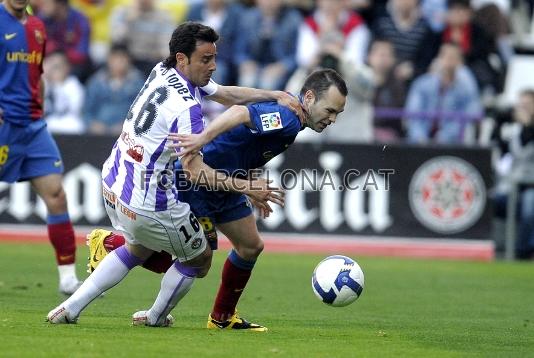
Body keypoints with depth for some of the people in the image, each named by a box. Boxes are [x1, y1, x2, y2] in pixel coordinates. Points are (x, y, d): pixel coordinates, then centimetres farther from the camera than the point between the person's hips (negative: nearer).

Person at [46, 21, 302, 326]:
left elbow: (229, 95, 13)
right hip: (148, 205, -9)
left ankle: (71, 308, 27)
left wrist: (277, 95, 7)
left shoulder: (163, 72, 3)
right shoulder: (186, 107, -26)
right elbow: (196, 170, -24)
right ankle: (156, 318, 35)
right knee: (199, 260, 16)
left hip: (113, 184, 9)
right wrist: (247, 188, -23)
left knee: (140, 249, 34)